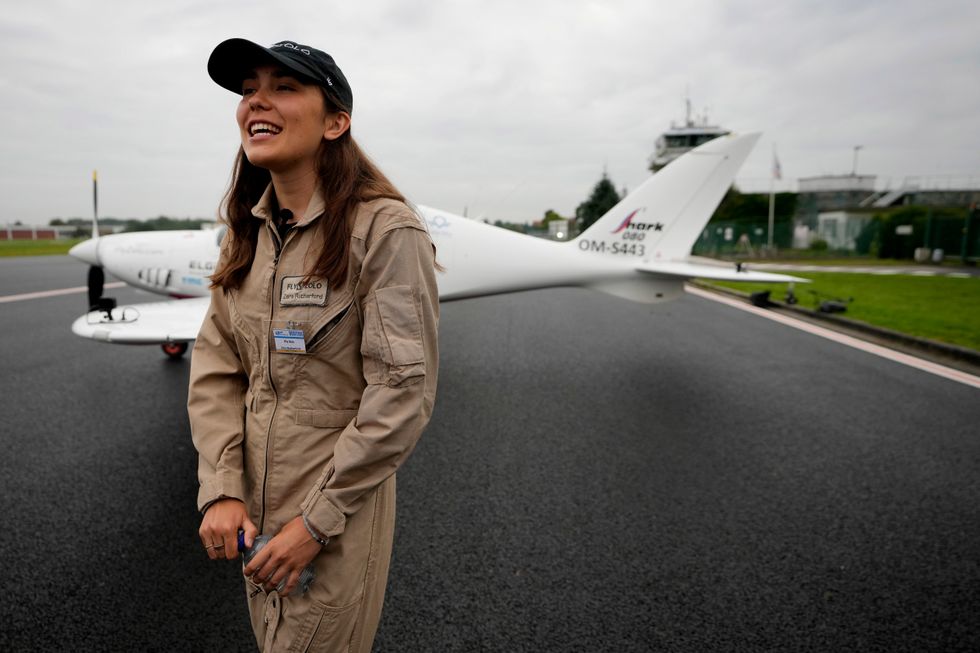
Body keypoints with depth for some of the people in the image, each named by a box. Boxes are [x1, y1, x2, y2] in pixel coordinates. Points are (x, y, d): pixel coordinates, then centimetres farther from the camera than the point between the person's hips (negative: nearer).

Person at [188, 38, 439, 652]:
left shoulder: (386, 230, -18)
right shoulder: (248, 232, 3)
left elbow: (403, 393, -21)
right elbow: (215, 371, 3)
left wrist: (317, 520, -17)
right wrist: (222, 489, -7)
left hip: (337, 512, -6)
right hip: (254, 505, 7)